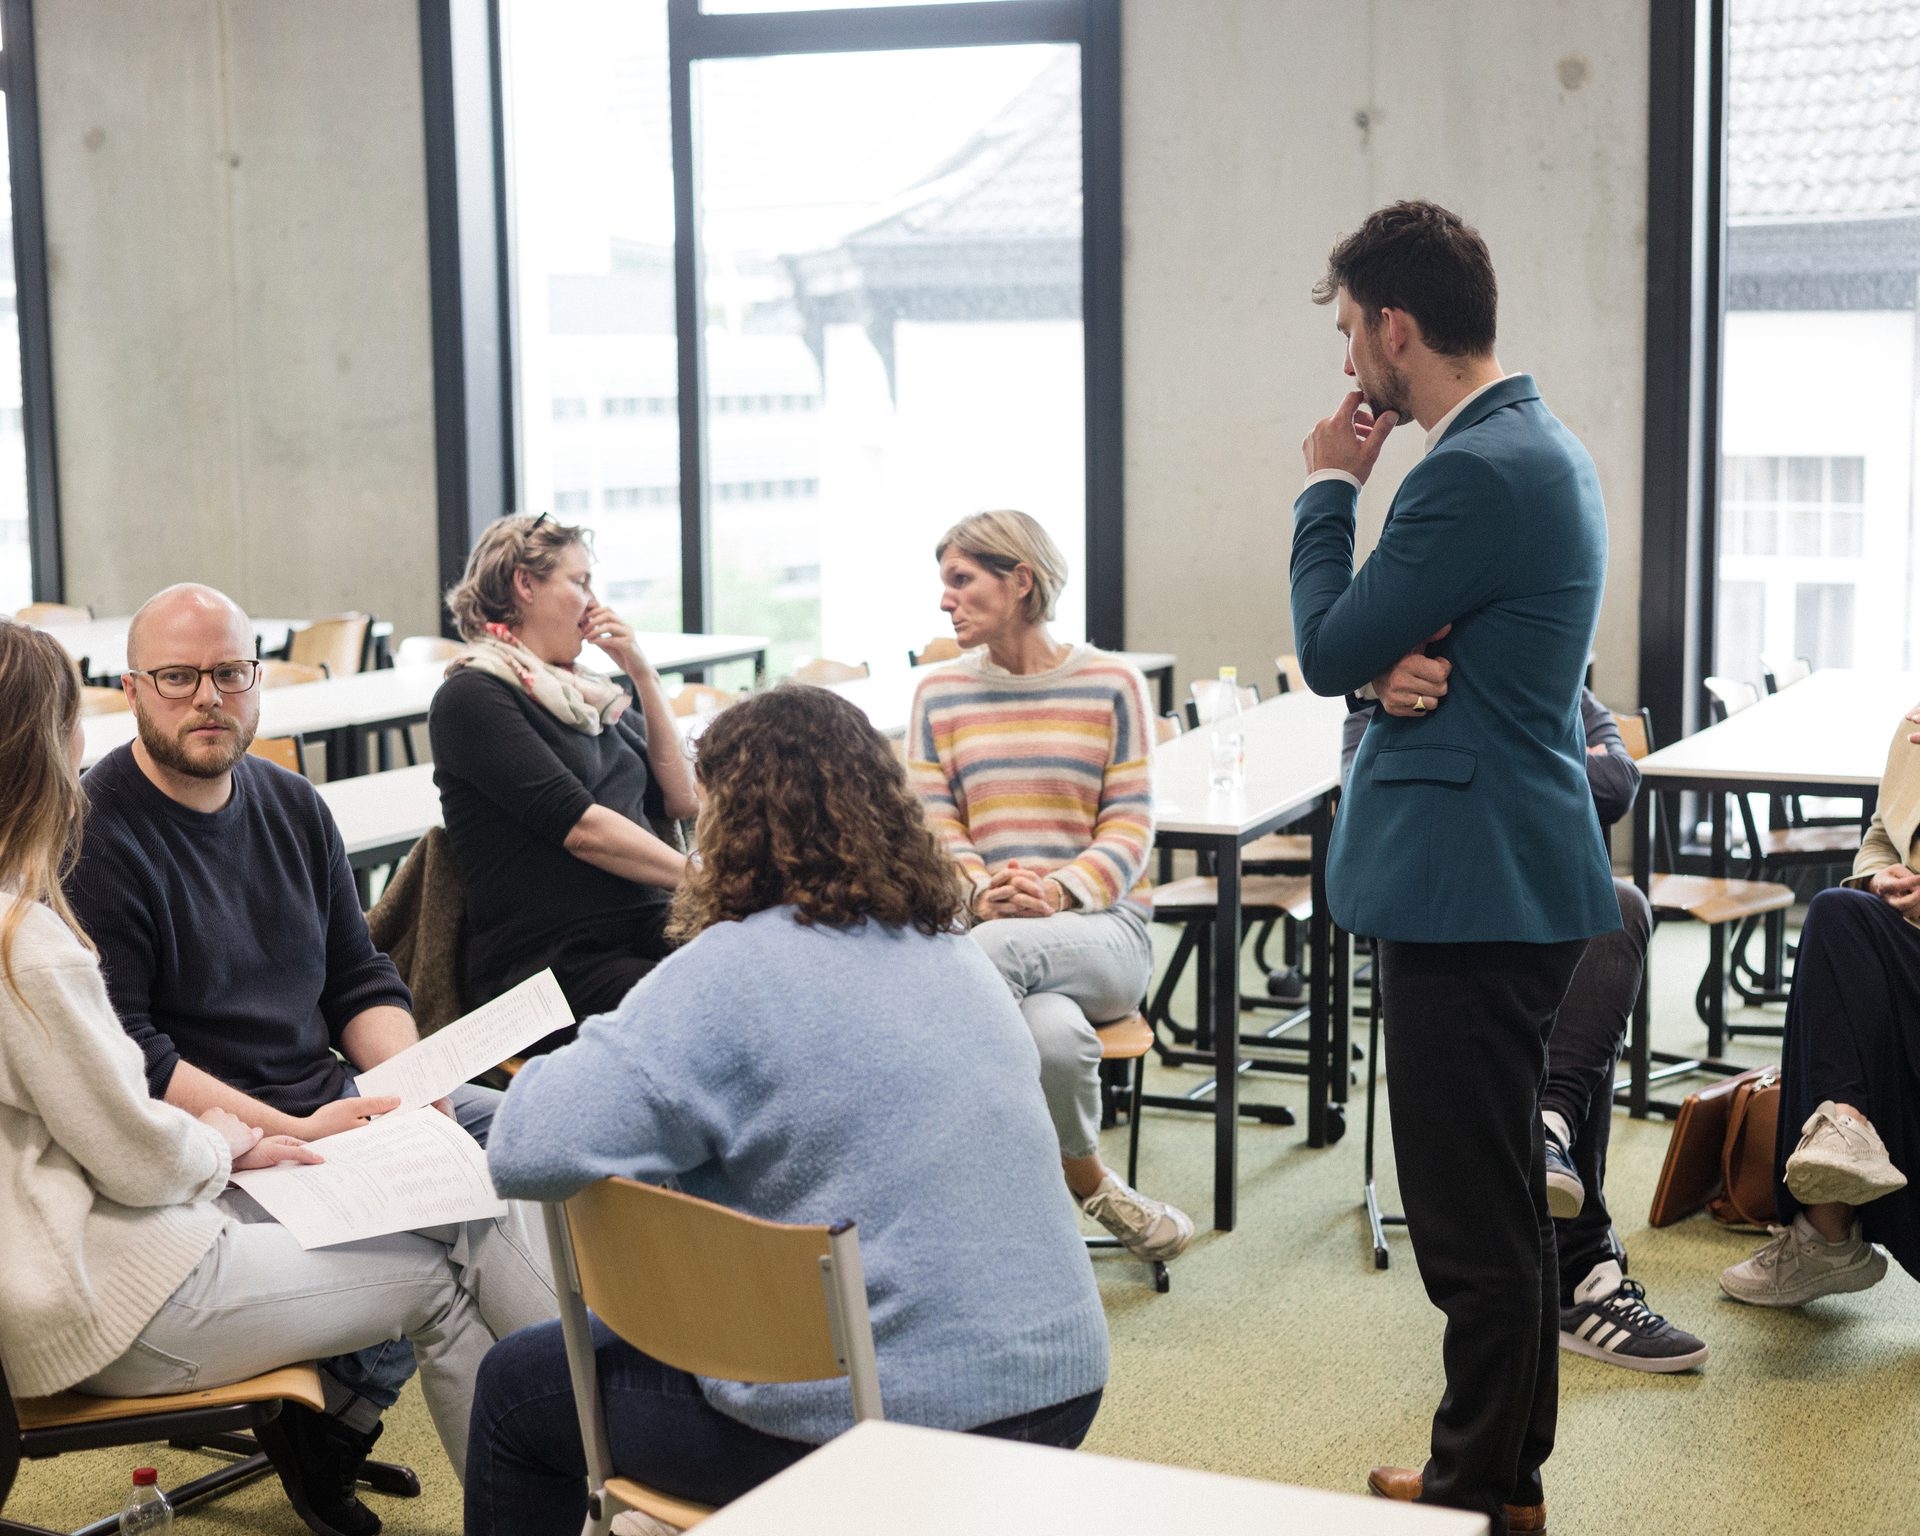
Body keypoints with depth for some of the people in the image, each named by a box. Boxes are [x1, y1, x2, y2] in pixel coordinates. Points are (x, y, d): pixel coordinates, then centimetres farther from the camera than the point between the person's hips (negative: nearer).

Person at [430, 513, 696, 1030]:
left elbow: (681, 801, 15)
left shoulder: (584, 691, 20)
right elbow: (580, 827, -12)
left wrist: (642, 674, 11)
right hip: (554, 963, -7)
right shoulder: (471, 696, -2)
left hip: (648, 932, 7)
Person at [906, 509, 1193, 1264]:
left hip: (1098, 925, -1)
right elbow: (932, 827, 5)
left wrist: (1060, 892, -20)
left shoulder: (1111, 685, 6)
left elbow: (1128, 828, 0)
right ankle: (1090, 1184, -12)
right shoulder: (939, 694, 13)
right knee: (1054, 1031, -37)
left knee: (999, 949, -39)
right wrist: (982, 892, -17)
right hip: (978, 921, 1)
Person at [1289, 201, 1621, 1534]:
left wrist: (1329, 487, -1)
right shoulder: (1537, 448, 14)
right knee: (1506, 1200, 19)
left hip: (1473, 887, -11)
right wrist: (1395, 666, -8)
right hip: (1510, 876, 11)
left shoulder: (1477, 474, -20)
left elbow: (1332, 650, -13)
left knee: (1473, 1219, -2)